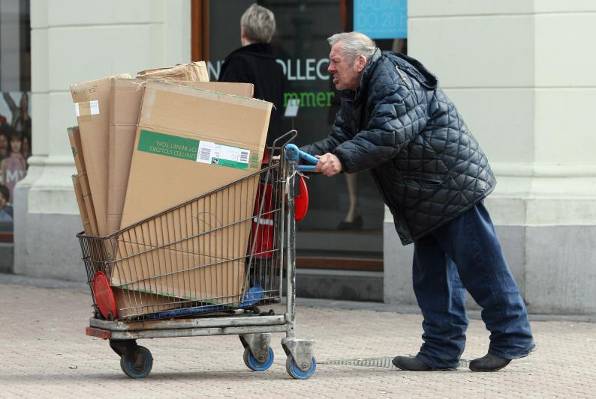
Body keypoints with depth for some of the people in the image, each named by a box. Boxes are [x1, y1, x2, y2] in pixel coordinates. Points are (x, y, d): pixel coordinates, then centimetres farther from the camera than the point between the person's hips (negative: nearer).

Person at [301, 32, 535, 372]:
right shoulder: (356, 96, 16)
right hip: (425, 200, 11)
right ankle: (442, 349, 13)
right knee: (432, 273, 10)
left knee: (479, 266, -7)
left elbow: (387, 136, -29)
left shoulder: (396, 83, -17)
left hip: (454, 185, -11)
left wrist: (342, 159, -34)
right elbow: (340, 139, 12)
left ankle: (512, 338, -1)